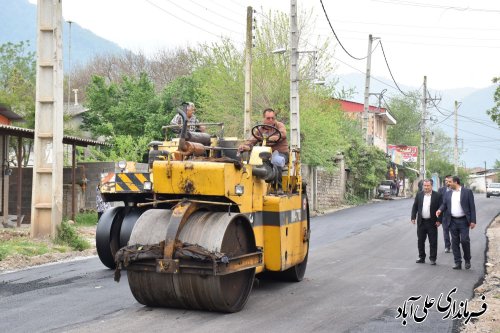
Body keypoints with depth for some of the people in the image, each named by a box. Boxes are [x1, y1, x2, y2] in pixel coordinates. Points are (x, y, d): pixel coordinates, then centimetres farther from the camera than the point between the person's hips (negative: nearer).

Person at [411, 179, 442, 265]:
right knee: (420, 241, 9)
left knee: (433, 242, 1)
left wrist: (439, 220, -9)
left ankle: (433, 258, 10)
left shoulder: (437, 195, -4)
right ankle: (421, 257, 20)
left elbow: (440, 208, -4)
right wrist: (413, 217, -1)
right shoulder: (419, 195, 5)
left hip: (432, 222, -3)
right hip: (421, 222, 3)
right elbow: (415, 207, 8)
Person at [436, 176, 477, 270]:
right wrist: (440, 210, -11)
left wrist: (473, 221, -10)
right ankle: (458, 263, 11)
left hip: (463, 221, -4)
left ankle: (467, 260, 12)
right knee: (455, 242, 5)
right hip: (453, 221, 4)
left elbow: (472, 207, -4)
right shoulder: (448, 193, 10)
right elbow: (444, 204, 13)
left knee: (464, 240, -9)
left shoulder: (467, 192, -3)